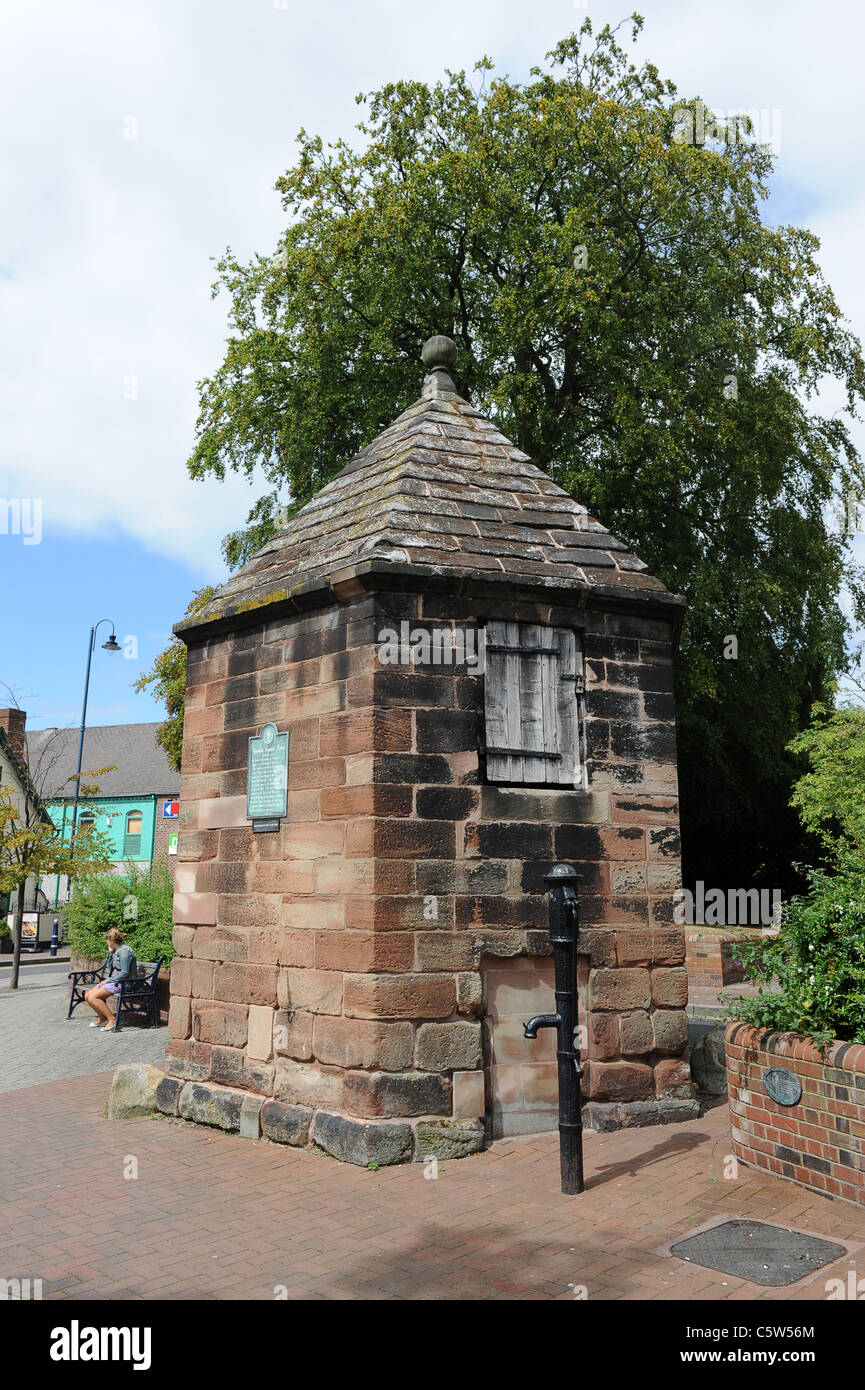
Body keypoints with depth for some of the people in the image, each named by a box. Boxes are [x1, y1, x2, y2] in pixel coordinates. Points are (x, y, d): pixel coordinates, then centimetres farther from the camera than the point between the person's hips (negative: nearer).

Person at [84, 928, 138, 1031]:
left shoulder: (124, 950, -16)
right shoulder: (116, 950, 14)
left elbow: (124, 973, -20)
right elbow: (110, 967, 18)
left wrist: (108, 980, -16)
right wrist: (110, 952, 10)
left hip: (123, 983, -10)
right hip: (114, 981, 10)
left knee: (93, 998, -21)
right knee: (88, 996, 3)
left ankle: (112, 1020, -16)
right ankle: (102, 1019, 14)